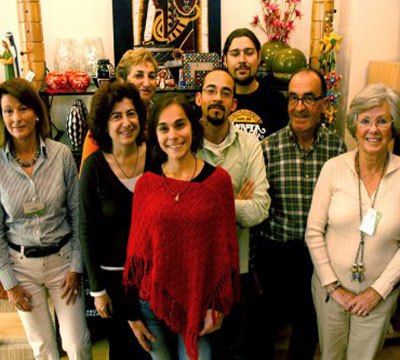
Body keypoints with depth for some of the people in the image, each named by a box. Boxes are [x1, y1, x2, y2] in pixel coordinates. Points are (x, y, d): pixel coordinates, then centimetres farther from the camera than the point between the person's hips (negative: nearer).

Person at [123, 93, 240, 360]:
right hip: (152, 301, 1)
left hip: (199, 304, -1)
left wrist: (218, 307, -1)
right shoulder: (146, 183, -3)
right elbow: (136, 247, 3)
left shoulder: (218, 179, -6)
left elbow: (227, 247, -1)